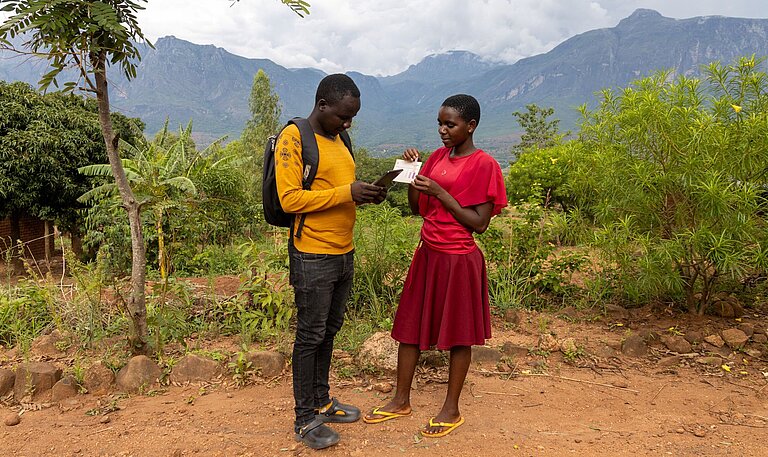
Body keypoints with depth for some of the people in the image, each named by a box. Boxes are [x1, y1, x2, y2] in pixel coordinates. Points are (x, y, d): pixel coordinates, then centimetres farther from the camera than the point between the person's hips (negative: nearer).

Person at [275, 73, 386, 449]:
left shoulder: (337, 139, 13)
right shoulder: (294, 138, -12)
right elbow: (290, 199, -19)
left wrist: (366, 194, -1)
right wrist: (347, 193, -23)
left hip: (343, 254, 8)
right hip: (313, 258, -8)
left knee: (329, 330, 17)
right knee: (310, 336, 2)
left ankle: (322, 401, 32)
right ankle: (305, 418, 16)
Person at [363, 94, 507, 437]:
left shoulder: (484, 165, -12)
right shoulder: (437, 157, 7)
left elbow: (479, 223, -15)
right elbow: (417, 209, 11)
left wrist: (441, 192, -20)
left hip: (459, 259, -7)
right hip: (427, 254, 7)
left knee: (458, 334, 7)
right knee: (409, 326, 12)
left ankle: (452, 409, 24)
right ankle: (401, 401, 28)